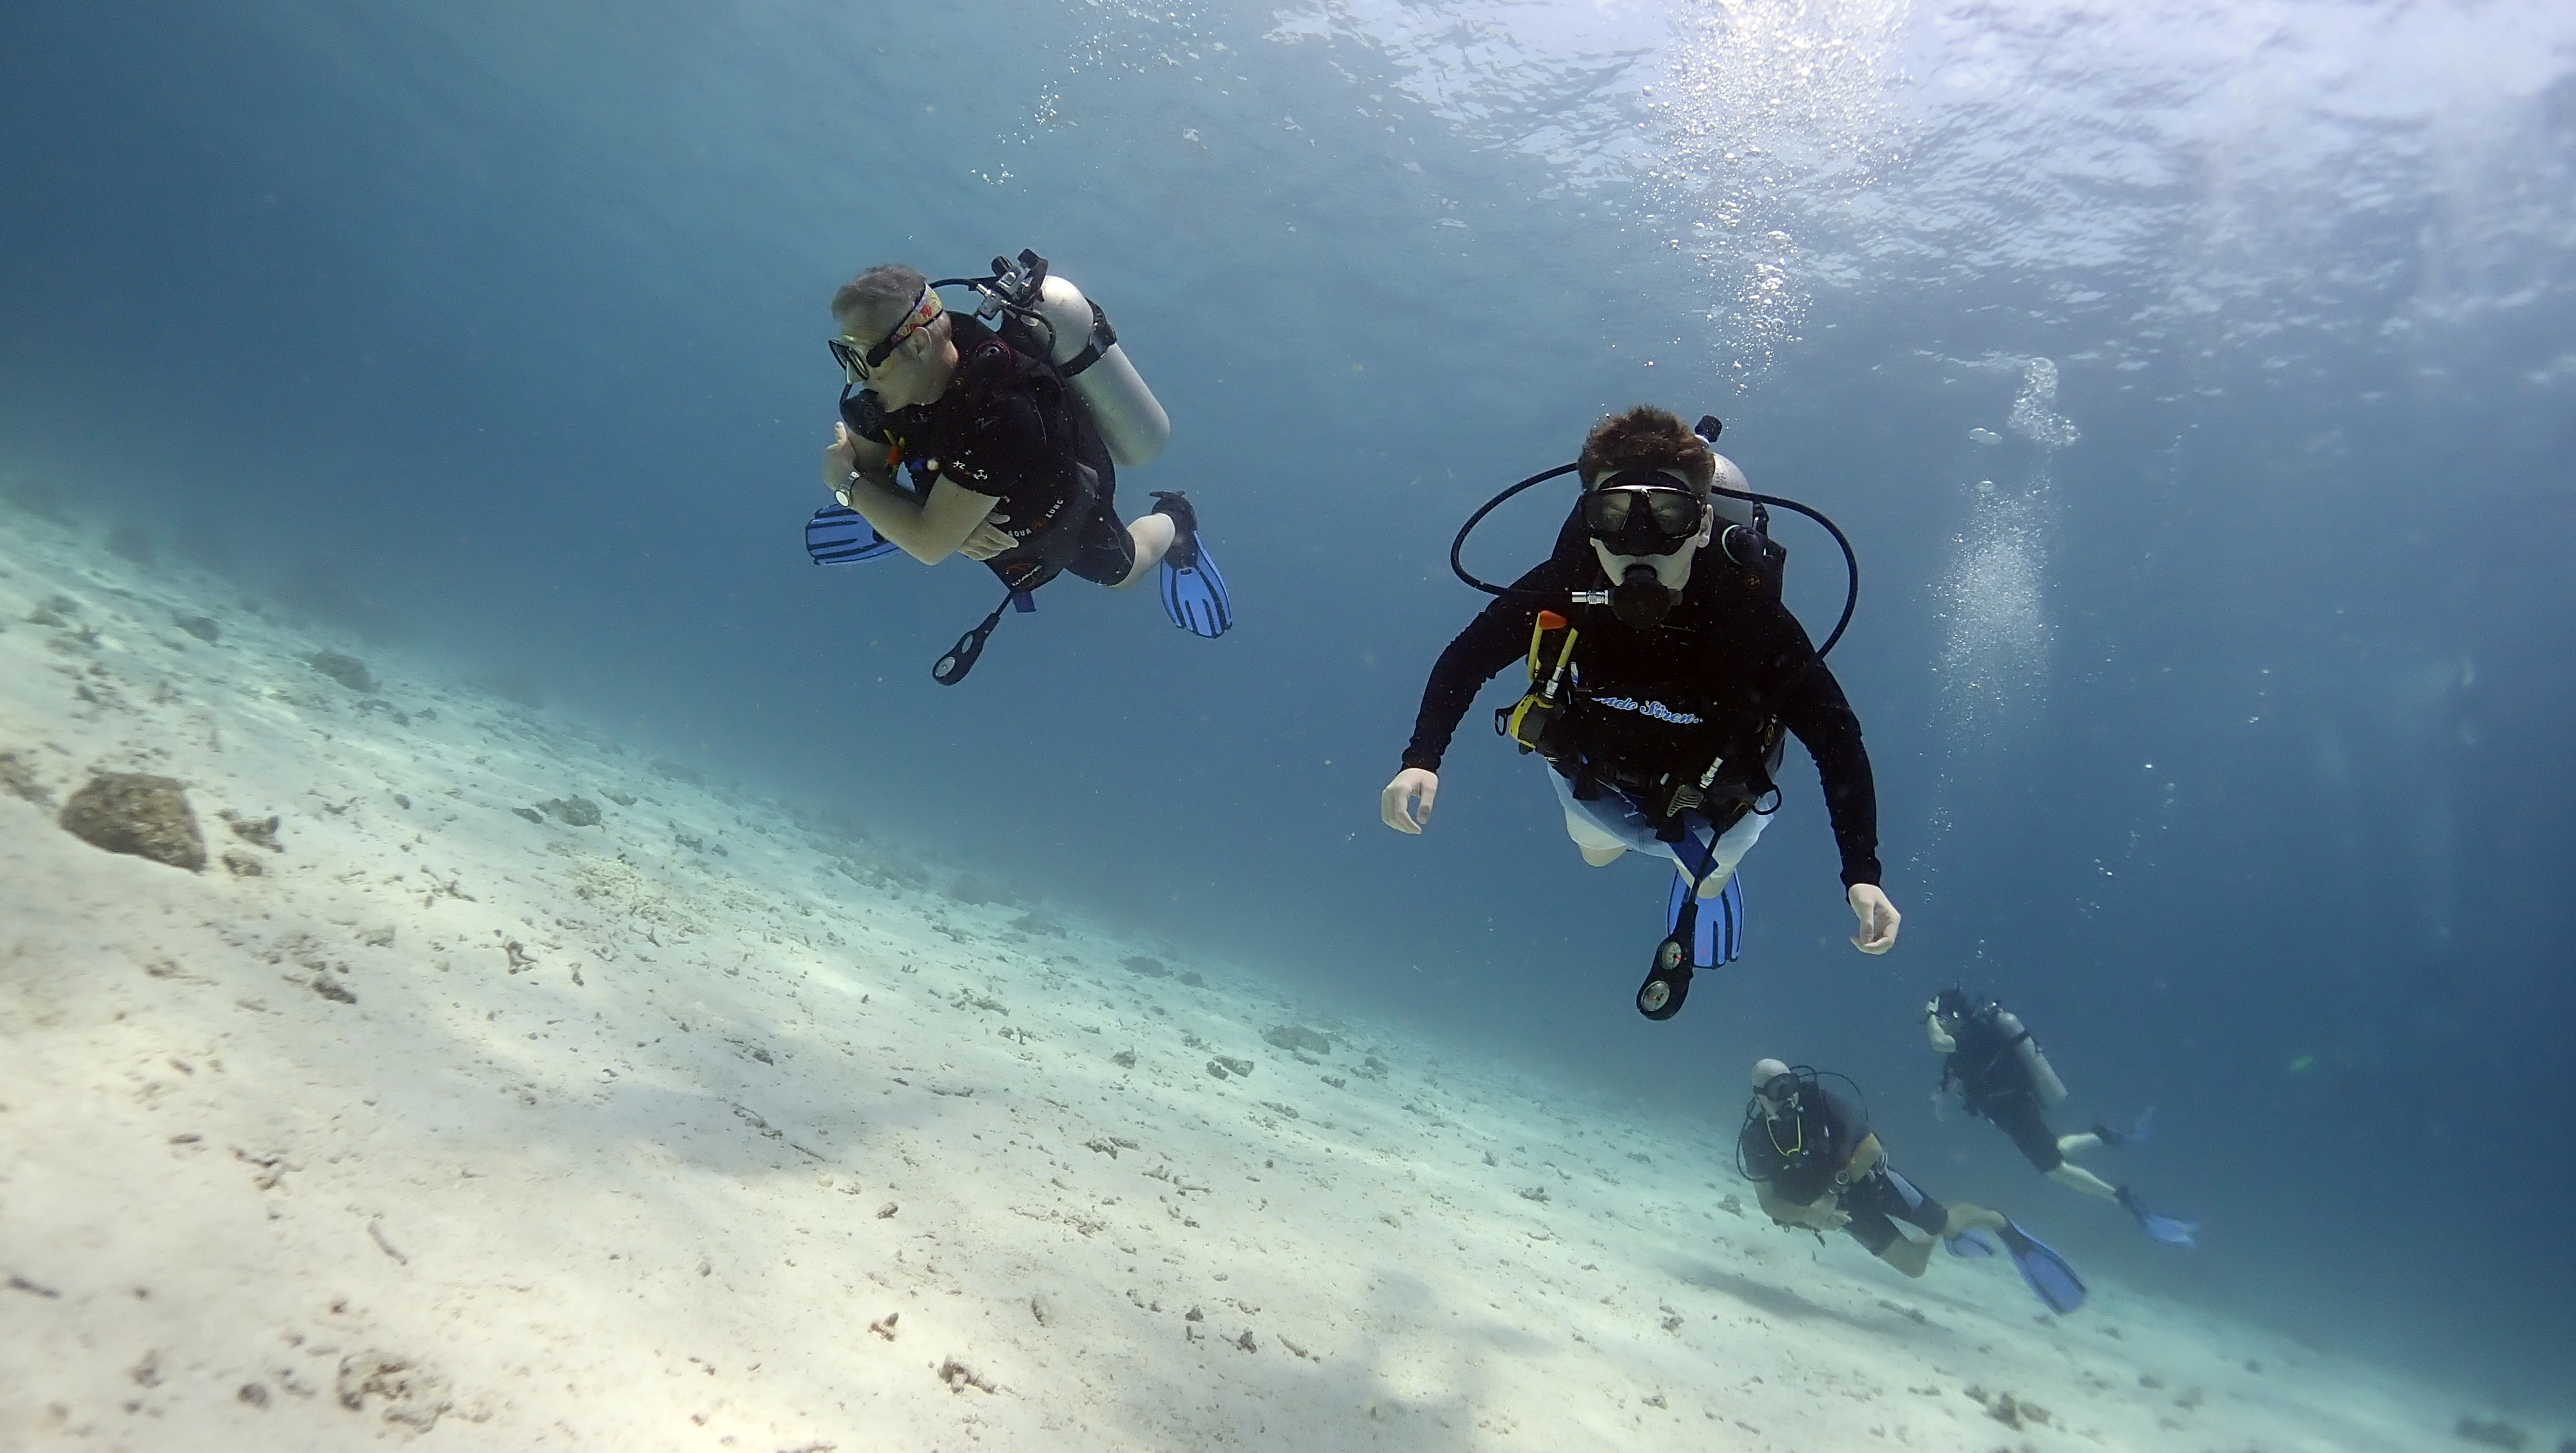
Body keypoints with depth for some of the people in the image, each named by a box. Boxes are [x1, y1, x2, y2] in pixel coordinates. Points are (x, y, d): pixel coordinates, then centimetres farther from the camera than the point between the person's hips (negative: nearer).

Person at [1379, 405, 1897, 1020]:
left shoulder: (1751, 616, -42)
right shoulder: (1561, 593, -38)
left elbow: (1834, 735, -30)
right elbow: (1464, 660, -20)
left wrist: (1862, 874, -39)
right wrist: (1421, 761, -35)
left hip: (1709, 791, -1)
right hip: (1597, 773, 2)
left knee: (1705, 885, 27)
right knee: (1598, 856, 32)